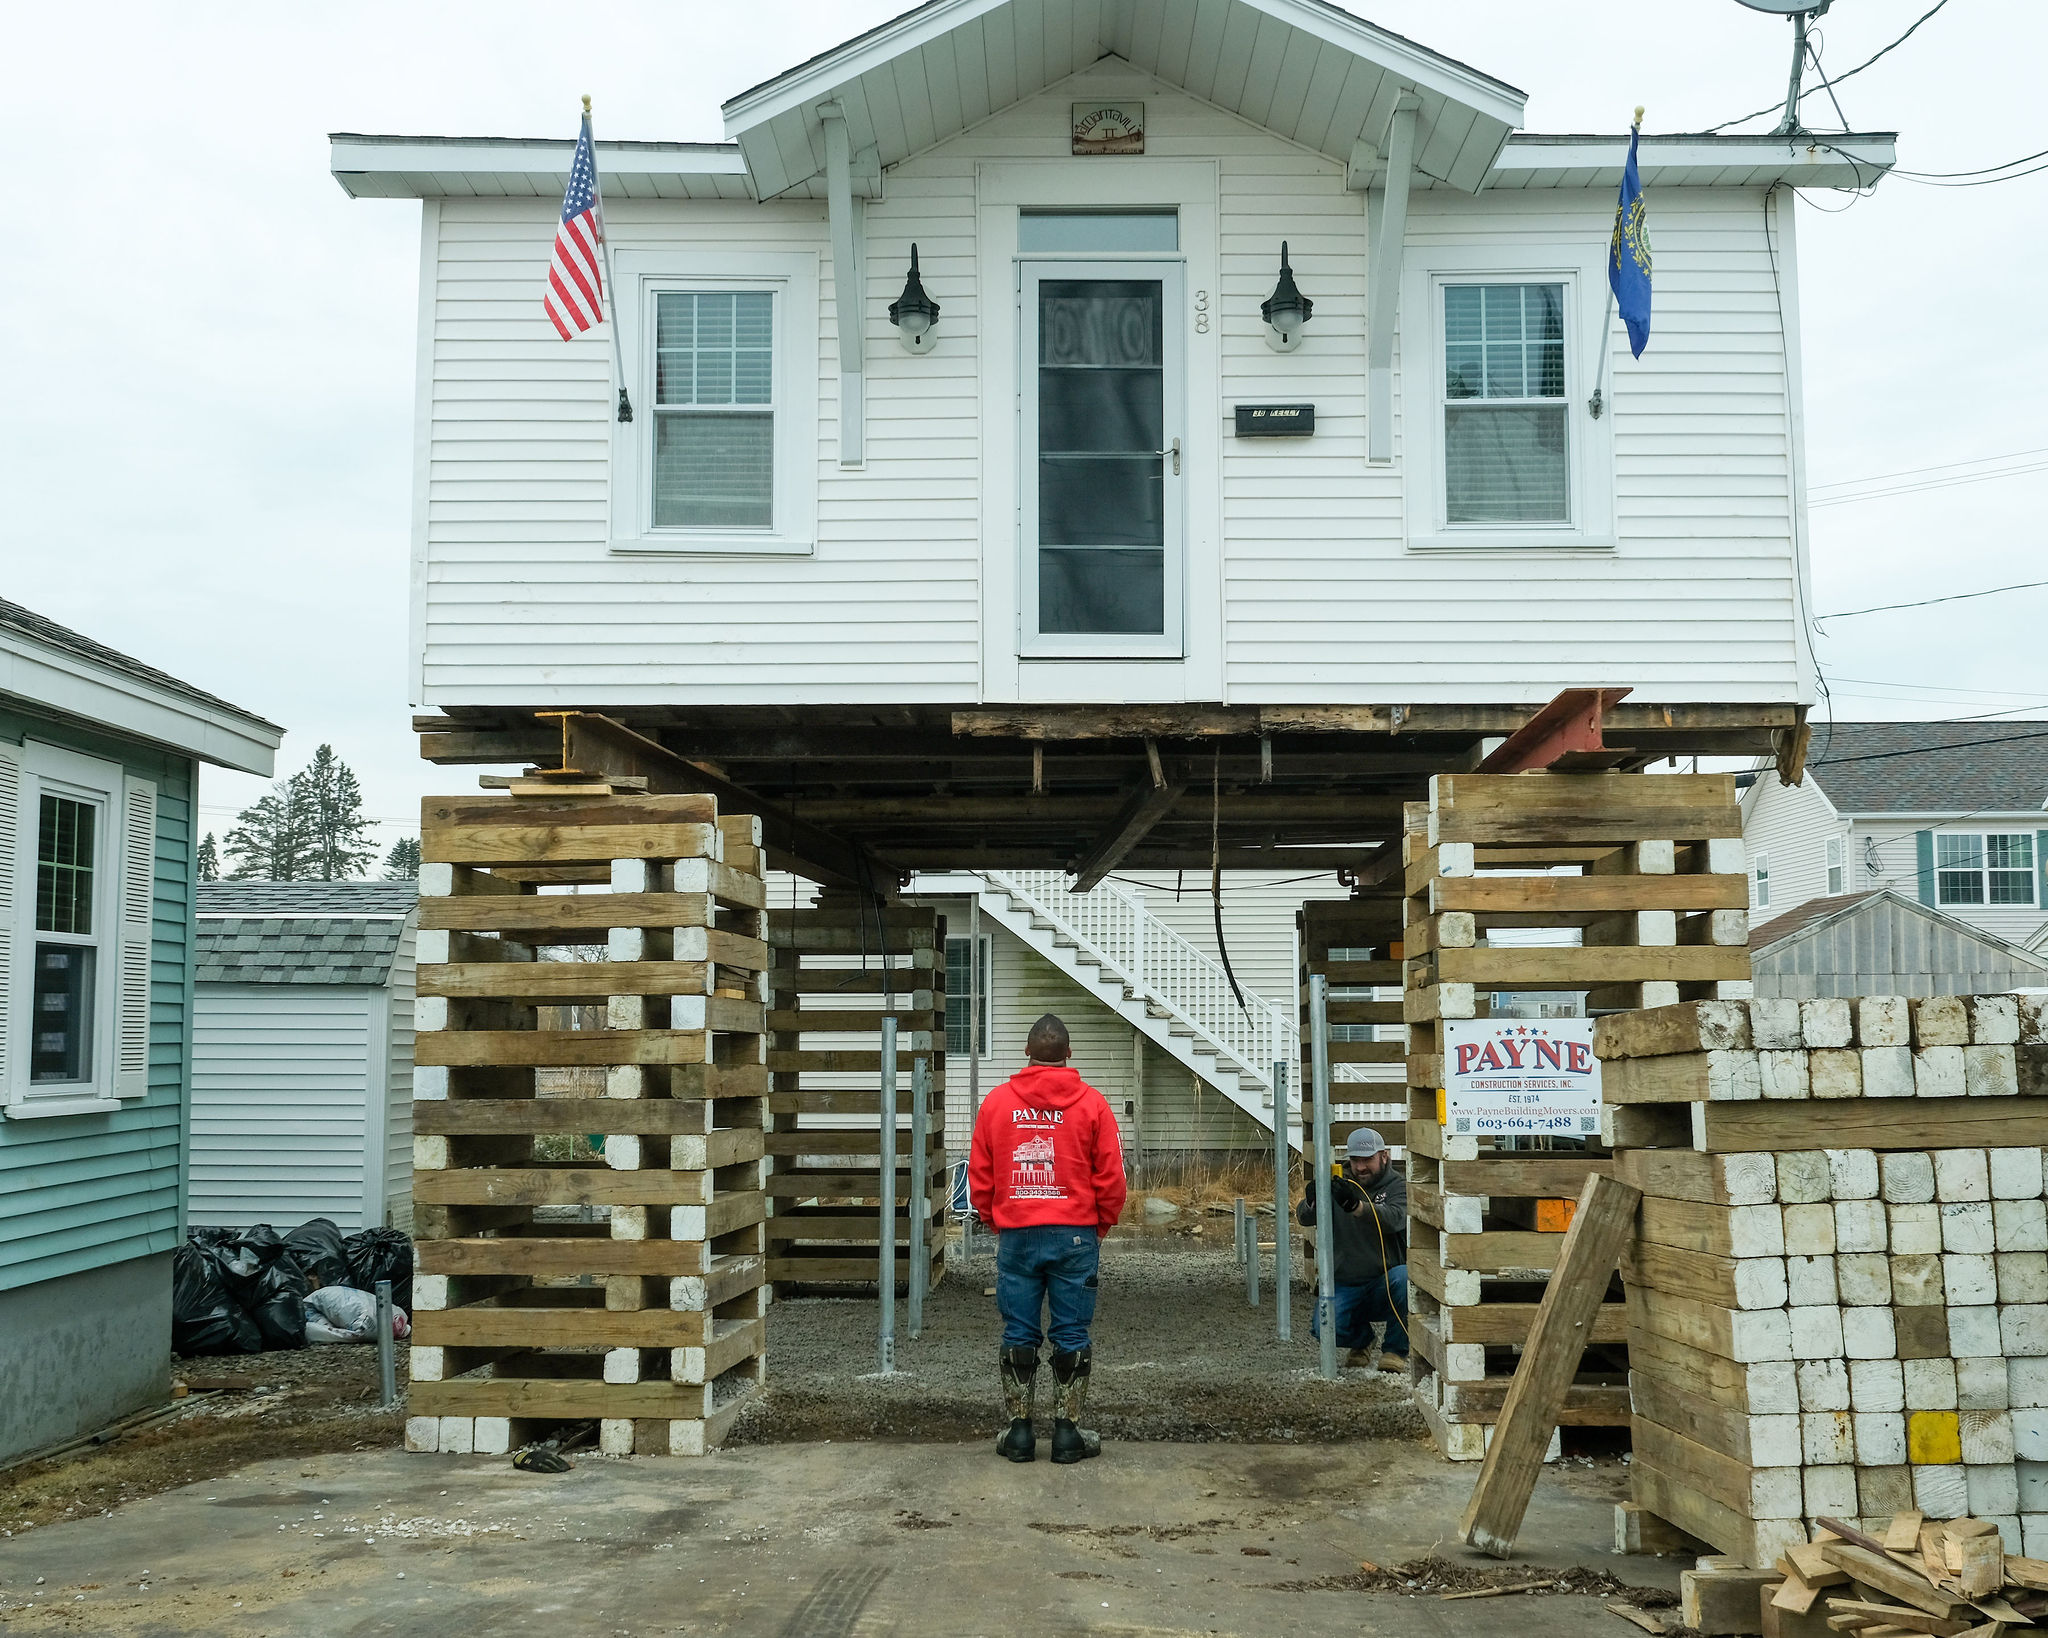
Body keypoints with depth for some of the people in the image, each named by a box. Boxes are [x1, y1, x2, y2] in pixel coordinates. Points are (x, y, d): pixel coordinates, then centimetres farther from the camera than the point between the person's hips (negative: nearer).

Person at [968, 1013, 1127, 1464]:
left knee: (1018, 1336, 7)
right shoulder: (1091, 1103, 0)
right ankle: (1068, 1432, 8)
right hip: (1075, 1236, -1)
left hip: (1015, 1237, 1)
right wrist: (1099, 1228, 13)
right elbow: (1111, 1180, -1)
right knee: (1072, 1337, 4)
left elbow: (979, 1177, 6)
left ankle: (1019, 1432, 11)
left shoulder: (996, 1102, 4)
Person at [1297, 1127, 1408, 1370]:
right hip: (1345, 1284, 2)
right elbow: (1304, 1218, -5)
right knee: (1324, 1328, -23)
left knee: (1403, 1277, -35)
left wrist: (1355, 1206, -42)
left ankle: (1396, 1350, -12)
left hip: (1386, 1282, -2)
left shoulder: (1398, 1186, -2)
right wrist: (1313, 1202, -30)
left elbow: (1394, 1219, -24)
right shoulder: (1340, 1184, 7)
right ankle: (1361, 1339, 15)